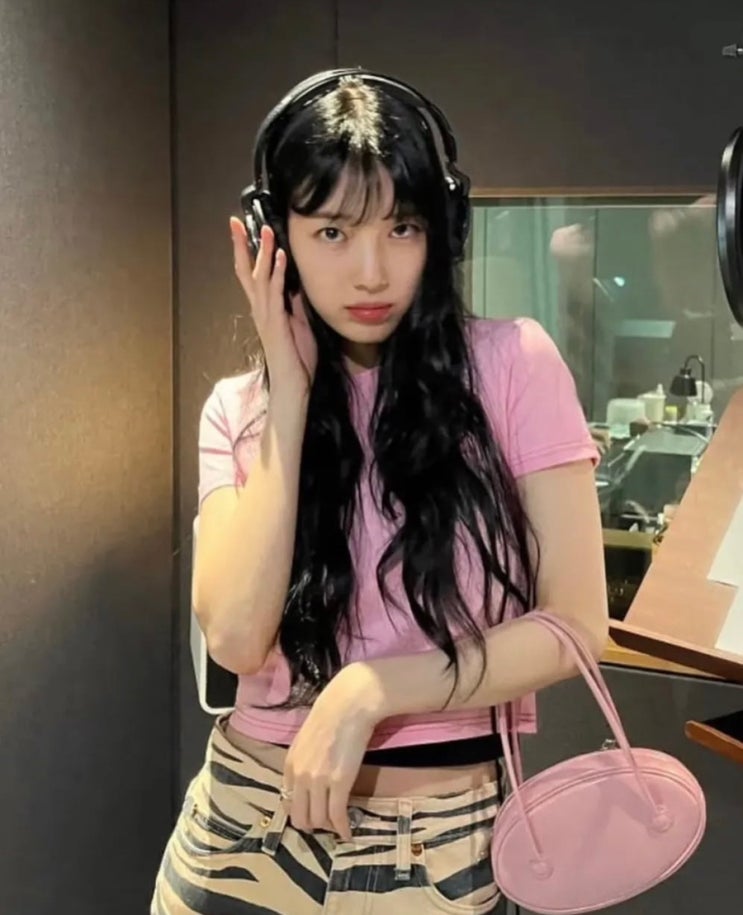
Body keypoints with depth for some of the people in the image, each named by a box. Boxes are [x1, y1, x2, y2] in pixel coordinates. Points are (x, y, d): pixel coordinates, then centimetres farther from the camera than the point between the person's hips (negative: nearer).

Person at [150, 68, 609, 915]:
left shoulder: (512, 365, -9)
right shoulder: (240, 410, -1)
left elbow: (576, 626, -9)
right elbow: (235, 639, -15)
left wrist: (368, 690, -18)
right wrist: (293, 393, -13)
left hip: (438, 843, -2)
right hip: (247, 828, 3)